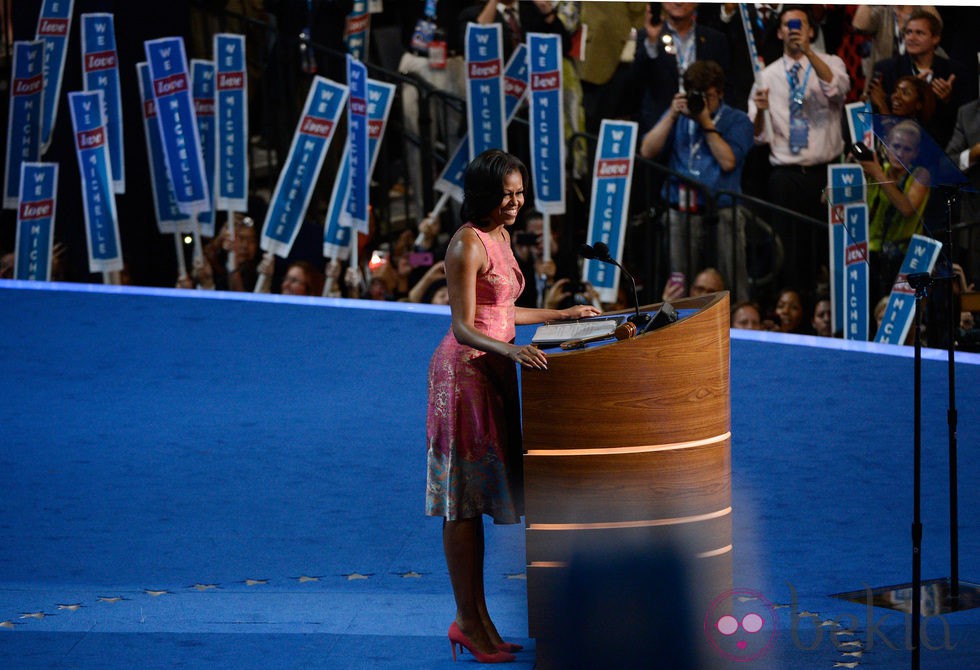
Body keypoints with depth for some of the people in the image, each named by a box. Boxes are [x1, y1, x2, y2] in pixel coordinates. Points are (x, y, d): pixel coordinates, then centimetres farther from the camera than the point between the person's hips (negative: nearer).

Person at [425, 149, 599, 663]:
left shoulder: (500, 236, 13)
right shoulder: (467, 244, -15)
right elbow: (463, 327, -21)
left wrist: (562, 315, 27)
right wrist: (511, 351, -36)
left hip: (494, 370, 9)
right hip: (465, 370, -9)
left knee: (479, 495, 10)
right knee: (465, 497, -4)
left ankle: (476, 618, 14)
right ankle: (469, 620, 1)